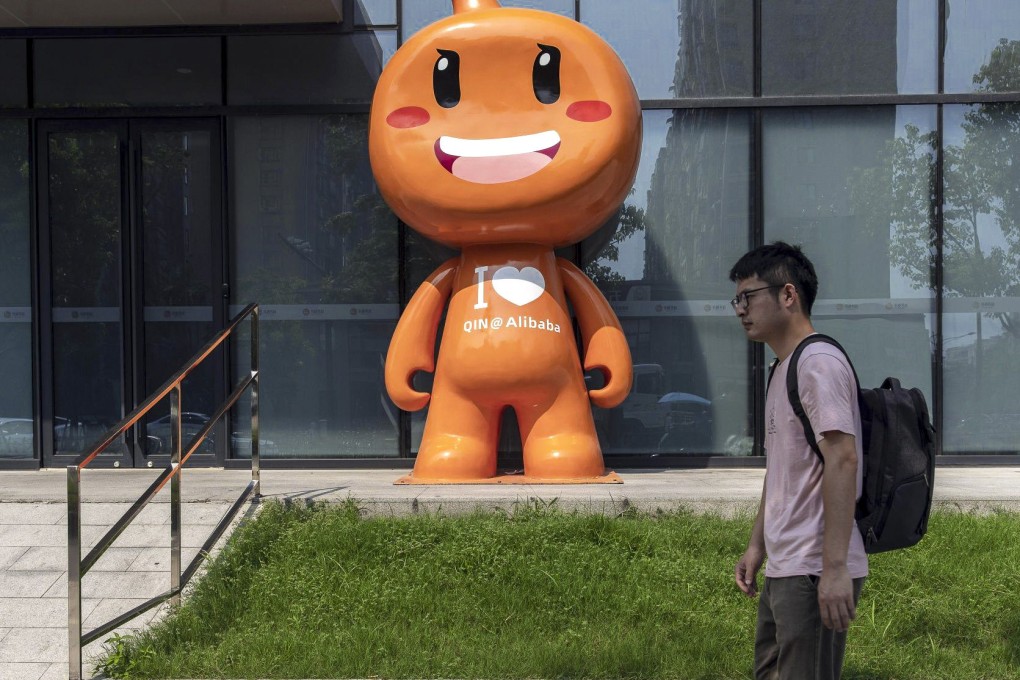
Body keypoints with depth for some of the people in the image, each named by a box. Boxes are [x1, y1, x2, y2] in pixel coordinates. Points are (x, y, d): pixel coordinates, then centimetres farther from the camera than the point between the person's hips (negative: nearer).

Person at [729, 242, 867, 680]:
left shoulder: (818, 361, -12)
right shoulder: (782, 369, 17)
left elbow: (842, 459, -20)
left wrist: (835, 567, -25)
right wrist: (757, 546, 22)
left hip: (813, 572, -10)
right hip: (783, 568, 10)